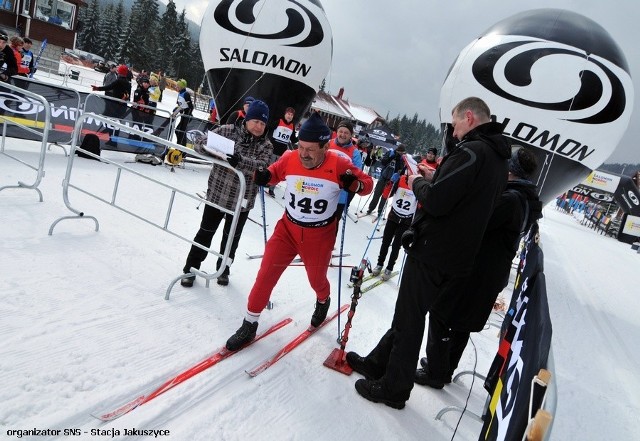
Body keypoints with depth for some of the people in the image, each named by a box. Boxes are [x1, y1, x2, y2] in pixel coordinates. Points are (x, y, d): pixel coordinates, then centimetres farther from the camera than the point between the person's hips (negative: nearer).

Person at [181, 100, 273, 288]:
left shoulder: (266, 146, -3)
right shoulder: (228, 130, -6)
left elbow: (262, 167, -21)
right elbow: (200, 144, -5)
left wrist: (240, 161, -39)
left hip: (242, 199, 1)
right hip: (217, 192, -1)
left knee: (232, 236, 16)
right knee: (206, 231, 9)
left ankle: (223, 269, 36)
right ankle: (191, 267, 25)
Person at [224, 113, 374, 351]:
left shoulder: (339, 164, -21)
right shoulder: (289, 158, -14)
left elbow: (367, 183, -7)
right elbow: (274, 173, 8)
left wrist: (354, 184, -29)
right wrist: (263, 177, -14)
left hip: (320, 236, -1)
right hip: (287, 228, 2)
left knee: (317, 279, 19)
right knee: (266, 275, 1)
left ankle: (323, 301, 57)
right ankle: (249, 325, 20)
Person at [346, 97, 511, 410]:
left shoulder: (470, 151, -19)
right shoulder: (499, 159, 12)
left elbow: (435, 201, -26)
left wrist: (418, 183, -6)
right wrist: (435, 178, 9)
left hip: (432, 252, -9)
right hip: (458, 254, 9)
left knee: (409, 319, 4)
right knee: (408, 313, 20)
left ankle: (394, 389, 18)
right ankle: (377, 363, 34)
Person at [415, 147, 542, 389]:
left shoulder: (510, 199, -23)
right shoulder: (527, 200, 8)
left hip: (474, 273, -9)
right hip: (492, 275, 9)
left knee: (441, 316, 5)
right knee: (461, 323, 21)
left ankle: (435, 372, 16)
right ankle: (445, 368, 36)